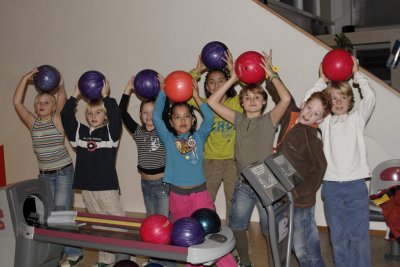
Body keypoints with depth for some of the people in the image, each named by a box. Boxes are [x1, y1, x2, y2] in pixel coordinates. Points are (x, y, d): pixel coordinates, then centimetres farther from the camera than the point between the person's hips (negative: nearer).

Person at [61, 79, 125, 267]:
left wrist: (106, 96, -18)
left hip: (107, 186, -4)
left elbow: (116, 116, -20)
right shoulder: (79, 132, 9)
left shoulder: (110, 131, -3)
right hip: (87, 187, 5)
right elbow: (65, 117, 4)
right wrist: (75, 96, 0)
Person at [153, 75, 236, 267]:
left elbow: (209, 118, -8)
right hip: (177, 195, 1)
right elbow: (156, 118, -5)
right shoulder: (169, 139, 4)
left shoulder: (198, 136, 5)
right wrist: (162, 93, -2)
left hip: (200, 194, -1)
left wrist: (196, 96, -6)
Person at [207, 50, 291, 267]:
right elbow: (212, 103, 0)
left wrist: (271, 74, -14)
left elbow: (286, 98, -19)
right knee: (237, 227, 12)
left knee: (270, 230, 3)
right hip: (243, 184, 4)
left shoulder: (269, 120, -3)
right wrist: (232, 80, -3)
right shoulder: (238, 120, 6)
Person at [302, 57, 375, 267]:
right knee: (338, 236, 7)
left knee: (359, 235, 2)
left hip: (356, 185, -1)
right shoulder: (326, 121, 10)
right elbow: (307, 102, -2)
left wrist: (357, 74, 2)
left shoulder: (357, 118, 8)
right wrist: (322, 81, 5)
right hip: (331, 185, 1)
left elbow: (369, 97, -8)